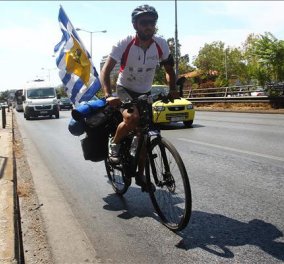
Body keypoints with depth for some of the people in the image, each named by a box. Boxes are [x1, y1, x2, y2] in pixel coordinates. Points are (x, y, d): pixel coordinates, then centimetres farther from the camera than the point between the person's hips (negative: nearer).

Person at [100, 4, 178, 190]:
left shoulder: (161, 45, -14)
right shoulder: (124, 44, -23)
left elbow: (169, 69, 1)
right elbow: (105, 71, -25)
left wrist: (173, 90, -15)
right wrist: (108, 95, -41)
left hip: (146, 93, 4)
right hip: (125, 90, -3)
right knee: (132, 118, -34)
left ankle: (141, 174, 18)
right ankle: (114, 145, -5)